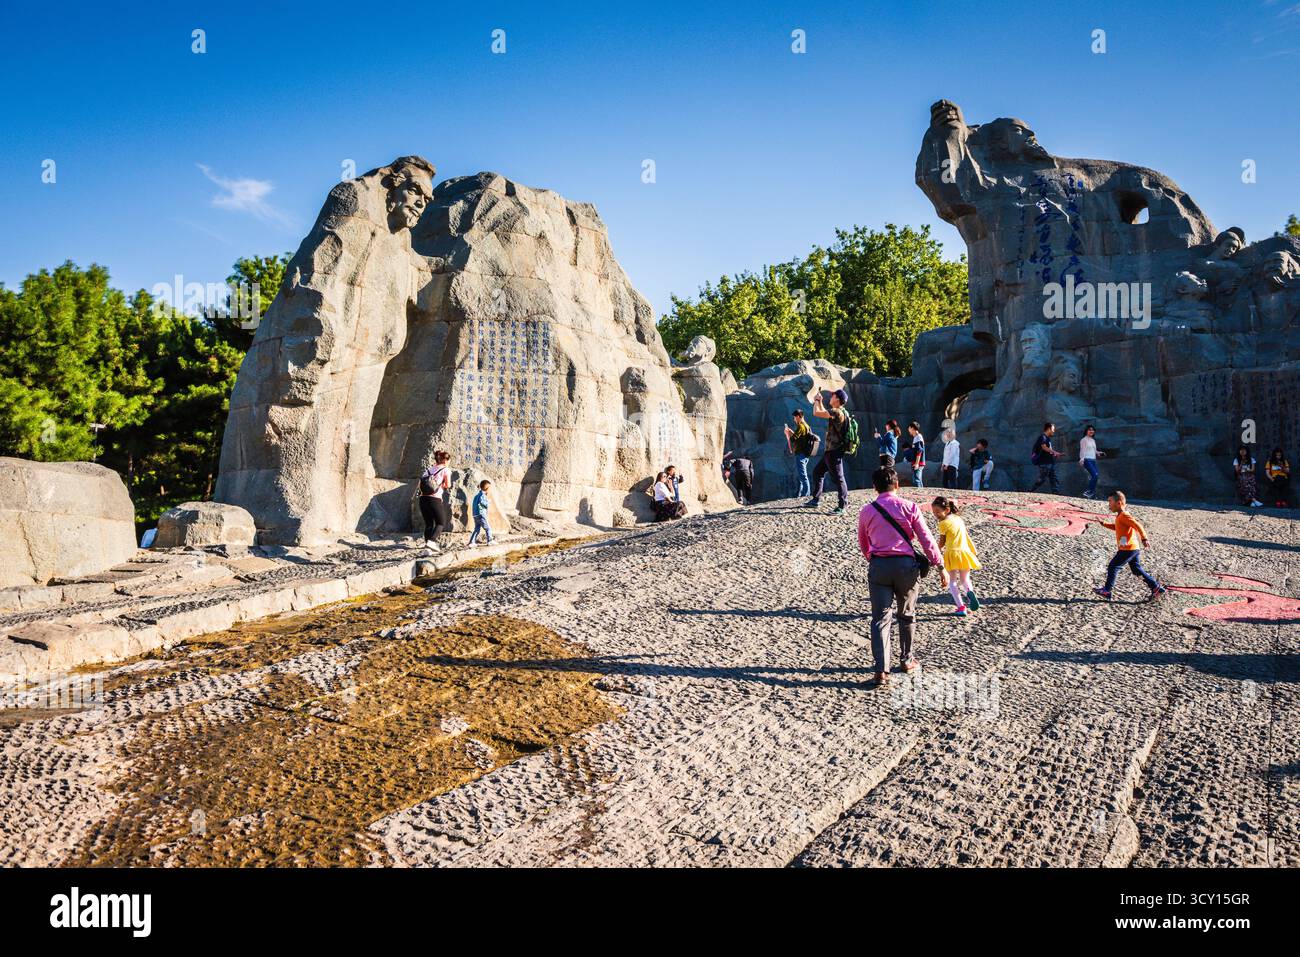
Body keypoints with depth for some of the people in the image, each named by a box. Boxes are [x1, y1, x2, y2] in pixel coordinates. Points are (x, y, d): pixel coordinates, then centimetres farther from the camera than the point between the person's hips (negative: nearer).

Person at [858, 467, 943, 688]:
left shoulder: (867, 511, 5)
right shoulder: (909, 507, 0)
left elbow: (863, 544, 16)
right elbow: (926, 539, -2)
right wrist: (940, 566, 3)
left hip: (878, 566, 0)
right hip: (906, 564, 0)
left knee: (881, 618, 0)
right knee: (906, 615, 19)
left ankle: (881, 670, -10)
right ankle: (906, 660, 32)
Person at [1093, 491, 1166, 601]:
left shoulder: (1124, 515, -15)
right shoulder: (1121, 516, 15)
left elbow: (1138, 525, -25)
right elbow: (1116, 527, 32)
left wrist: (1144, 539, -33)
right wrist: (1104, 524, 23)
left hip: (1128, 549, -10)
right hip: (1134, 548, 10)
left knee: (1113, 567, -1)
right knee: (1137, 569, 16)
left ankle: (1107, 590, 4)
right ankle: (1156, 587, 16)